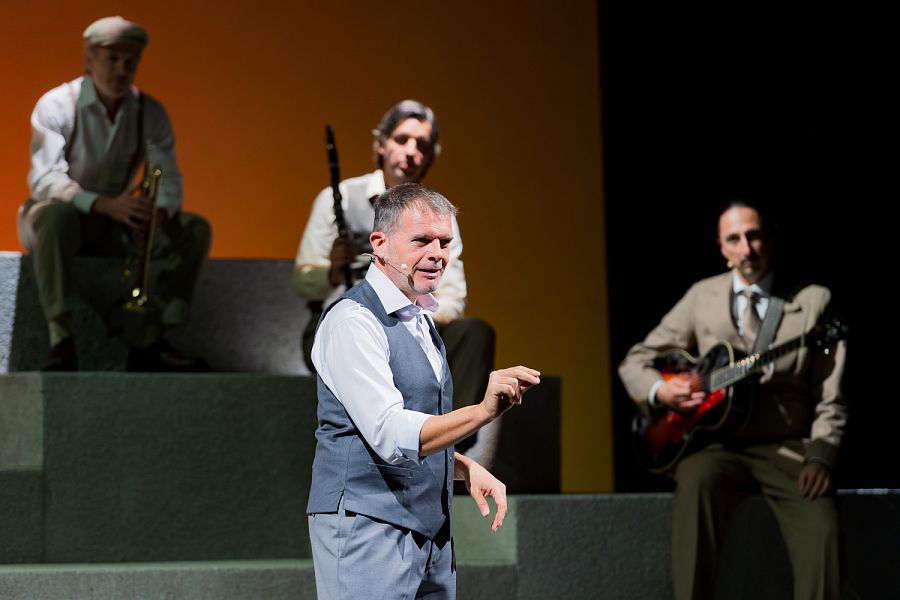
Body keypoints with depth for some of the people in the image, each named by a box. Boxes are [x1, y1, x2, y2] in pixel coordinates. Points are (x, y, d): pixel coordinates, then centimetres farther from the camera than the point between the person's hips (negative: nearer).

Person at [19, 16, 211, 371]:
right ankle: (62, 343, -40)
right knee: (56, 215, -40)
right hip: (66, 214, -4)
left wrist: (157, 214, -34)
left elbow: (168, 179, -8)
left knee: (194, 230, -16)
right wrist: (106, 205, -42)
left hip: (116, 223, 5)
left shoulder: (150, 114, -1)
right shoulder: (57, 106, -15)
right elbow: (44, 180, -26)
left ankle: (148, 343, -18)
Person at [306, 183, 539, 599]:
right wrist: (481, 412, -33)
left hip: (431, 531, 9)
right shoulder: (352, 322, -13)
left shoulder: (421, 319, 17)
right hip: (367, 529, -9)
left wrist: (467, 469, 7)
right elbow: (390, 437, -23)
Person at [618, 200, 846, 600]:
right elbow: (635, 362, 14)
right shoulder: (702, 297, 11)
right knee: (697, 481, -35)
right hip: (718, 443, 1)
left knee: (821, 523, -30)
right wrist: (660, 391, -9)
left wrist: (820, 455, -15)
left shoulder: (813, 301, 6)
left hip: (786, 448, 0)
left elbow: (829, 398, 3)